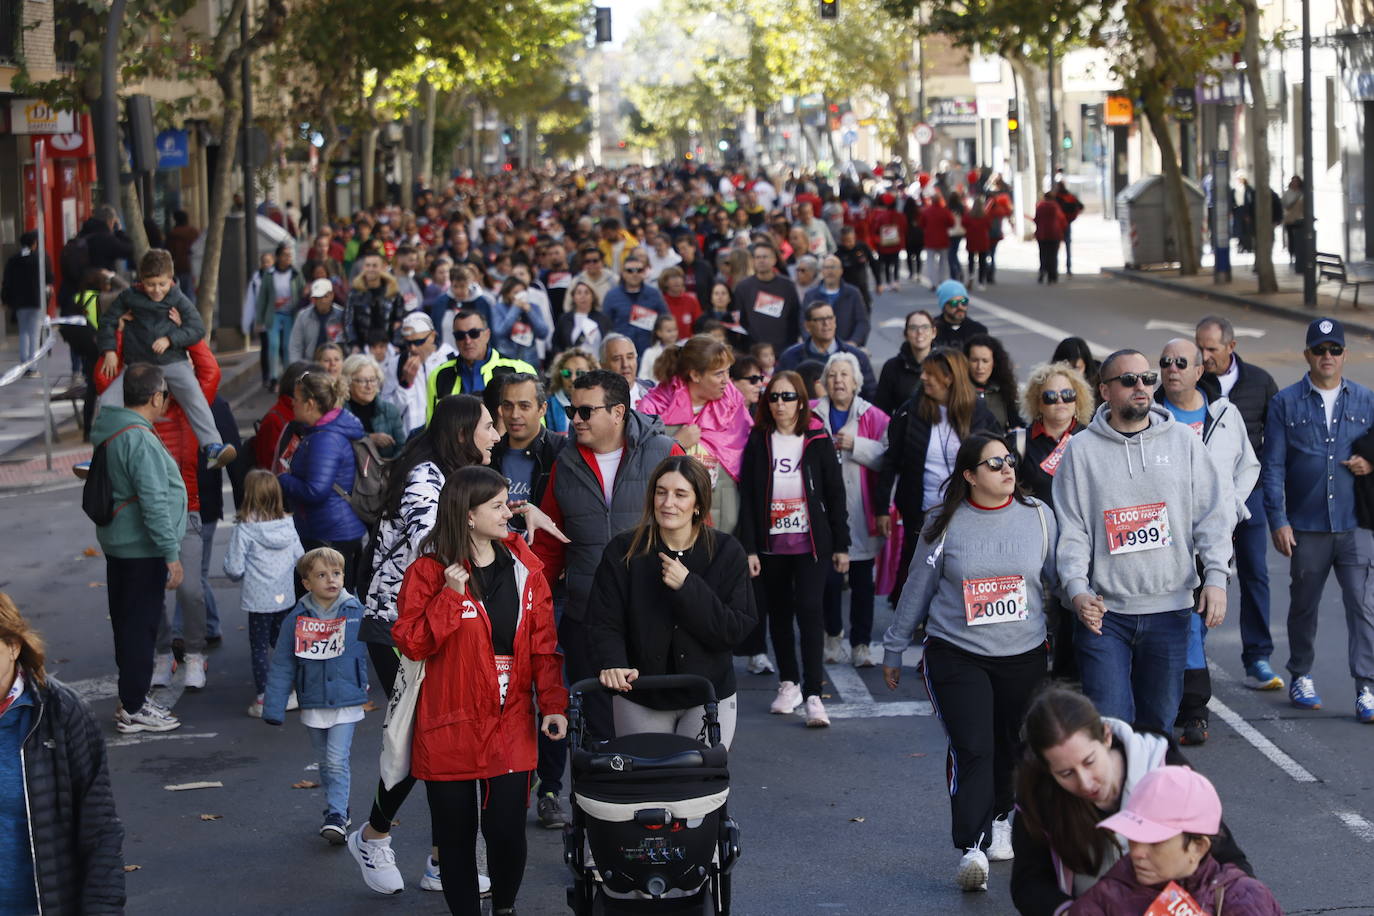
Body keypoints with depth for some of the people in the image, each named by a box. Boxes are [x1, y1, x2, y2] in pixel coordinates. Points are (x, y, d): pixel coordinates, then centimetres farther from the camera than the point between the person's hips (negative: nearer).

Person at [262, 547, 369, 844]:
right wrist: (273, 706, -3)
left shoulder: (357, 613, -7)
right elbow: (281, 666, 0)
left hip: (347, 701, -2)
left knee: (337, 760, -12)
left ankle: (336, 817, -10)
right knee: (326, 763, 13)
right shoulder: (296, 619, -4)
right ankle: (337, 813, 27)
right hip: (313, 705, 3)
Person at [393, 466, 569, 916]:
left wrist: (552, 703, -4)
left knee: (508, 830, 0)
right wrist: (451, 595, -18)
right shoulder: (429, 571, -5)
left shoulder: (525, 569, 6)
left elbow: (543, 645, 6)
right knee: (456, 834, 6)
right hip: (450, 725, -2)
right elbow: (411, 643, -10)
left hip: (511, 724, 2)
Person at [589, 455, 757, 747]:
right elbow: (604, 622, -9)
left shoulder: (726, 552, -5)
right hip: (639, 701, 1)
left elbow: (737, 629, -10)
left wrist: (688, 587, -21)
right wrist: (614, 663, -29)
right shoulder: (623, 551, -5)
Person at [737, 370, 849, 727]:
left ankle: (813, 694, -13)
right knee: (779, 614, 11)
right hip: (771, 545, 3)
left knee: (809, 611, -12)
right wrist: (748, 548, -5)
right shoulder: (758, 442, 3)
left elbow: (835, 494, 3)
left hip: (811, 544, -2)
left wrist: (841, 545, 1)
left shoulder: (818, 441, 0)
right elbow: (747, 497, 1)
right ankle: (789, 683, 26)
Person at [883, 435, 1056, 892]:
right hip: (956, 656, -2)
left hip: (1024, 657, 2)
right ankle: (971, 850, -15)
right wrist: (894, 649, 11)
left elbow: (1056, 581, 12)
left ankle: (999, 820, 37)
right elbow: (917, 589, 7)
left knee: (1011, 747, 11)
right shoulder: (946, 524, -1)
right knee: (971, 750, -13)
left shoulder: (1038, 516, 3)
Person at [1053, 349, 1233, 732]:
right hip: (1104, 612, -2)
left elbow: (1214, 513, 6)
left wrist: (1216, 577, -6)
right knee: (1109, 724, -9)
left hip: (1170, 608, 2)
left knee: (1158, 721, 10)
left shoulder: (1184, 441, 6)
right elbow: (1071, 530, 0)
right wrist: (1077, 588, -14)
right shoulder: (1081, 450, 2)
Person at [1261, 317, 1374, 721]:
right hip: (1307, 527, 0)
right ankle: (1301, 677, 28)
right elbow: (1273, 467, 1)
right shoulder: (1285, 403, 3)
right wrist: (1278, 520, -7)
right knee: (1303, 605, 12)